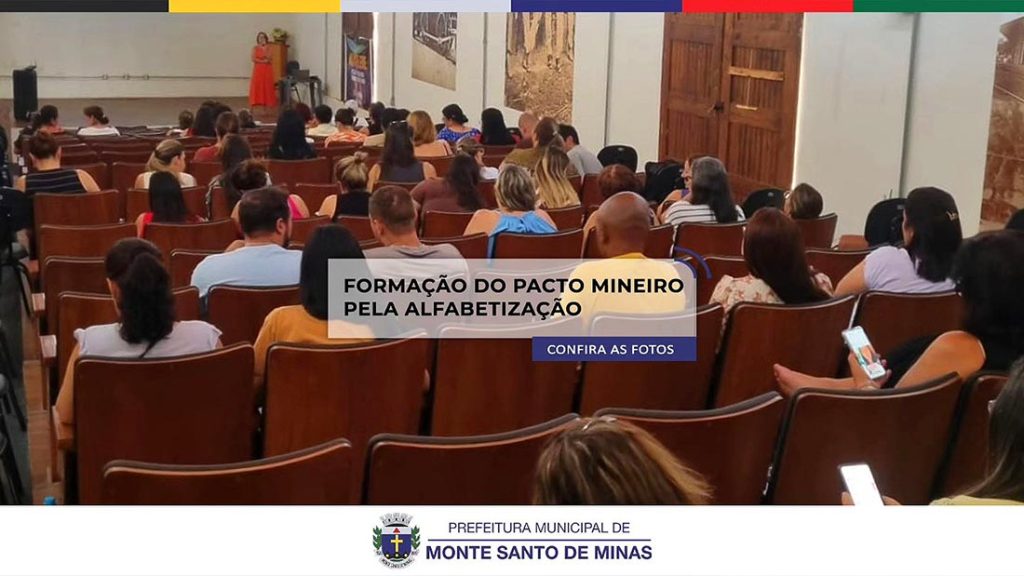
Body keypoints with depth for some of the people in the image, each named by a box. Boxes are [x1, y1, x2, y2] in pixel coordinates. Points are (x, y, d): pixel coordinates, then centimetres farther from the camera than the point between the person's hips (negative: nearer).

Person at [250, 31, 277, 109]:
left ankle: (266, 104, 4)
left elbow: (270, 59, -4)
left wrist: (265, 50, -12)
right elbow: (254, 59, -7)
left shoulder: (268, 48, 6)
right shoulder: (255, 48, 3)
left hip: (267, 70, 2)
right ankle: (252, 109, -4)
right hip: (258, 70, -2)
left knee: (267, 86, 0)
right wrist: (263, 61, -11)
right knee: (256, 86, -4)